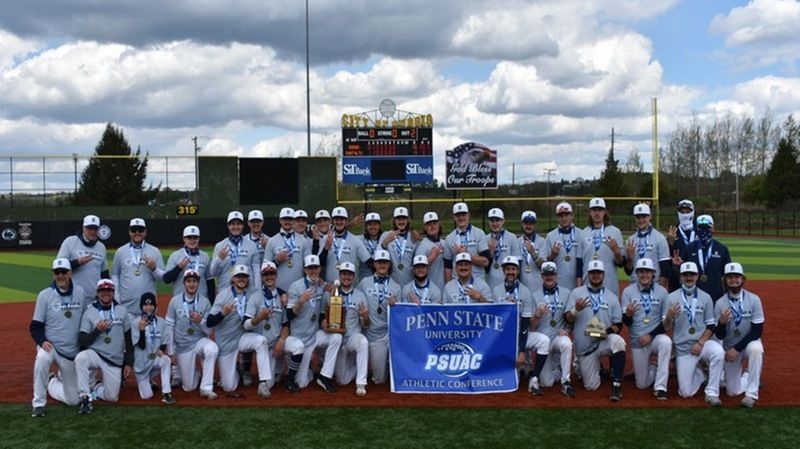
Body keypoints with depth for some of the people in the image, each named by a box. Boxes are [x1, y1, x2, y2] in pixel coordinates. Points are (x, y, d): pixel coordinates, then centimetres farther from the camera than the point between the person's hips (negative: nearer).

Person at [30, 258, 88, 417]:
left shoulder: (80, 293, -1)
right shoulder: (45, 295, -8)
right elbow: (35, 326, -7)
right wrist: (42, 341, -26)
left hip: (73, 352, 3)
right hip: (50, 346, -3)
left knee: (73, 399, 4)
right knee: (42, 358, -40)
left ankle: (52, 384, 37)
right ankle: (38, 404, -23)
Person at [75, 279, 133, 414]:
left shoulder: (122, 311, 3)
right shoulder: (89, 312, -3)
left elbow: (128, 339, 6)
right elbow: (82, 341, -6)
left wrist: (128, 363, 2)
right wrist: (97, 330, -21)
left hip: (115, 360, 2)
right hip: (94, 354, -2)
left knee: (111, 397, -3)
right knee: (80, 358, -36)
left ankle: (95, 390, 31)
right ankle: (86, 398, -24)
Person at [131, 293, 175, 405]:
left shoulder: (161, 323, -3)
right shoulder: (135, 323, -12)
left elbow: (163, 344, 5)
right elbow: (141, 345, -19)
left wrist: (161, 350, -17)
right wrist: (142, 329, -34)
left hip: (155, 359, 2)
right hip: (141, 362, -1)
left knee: (166, 360, -35)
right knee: (147, 395, -5)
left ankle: (166, 393, -28)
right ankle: (145, 383, 31)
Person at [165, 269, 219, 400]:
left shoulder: (205, 302, -5)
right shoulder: (175, 301, -6)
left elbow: (209, 331, -4)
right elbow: (169, 327, -3)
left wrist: (201, 321, -25)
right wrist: (171, 351, -5)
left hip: (200, 340, 0)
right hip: (183, 346, 0)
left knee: (213, 349, -36)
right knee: (189, 387, 1)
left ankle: (206, 388, -23)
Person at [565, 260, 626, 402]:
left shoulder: (611, 297, 7)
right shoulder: (577, 293, 3)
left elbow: (618, 325, 4)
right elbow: (568, 320, -2)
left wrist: (608, 331, -17)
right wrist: (576, 309, -22)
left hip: (604, 341, 0)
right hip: (584, 346, 0)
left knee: (617, 340, -35)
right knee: (592, 386, 0)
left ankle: (616, 385, -25)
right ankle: (582, 367, 35)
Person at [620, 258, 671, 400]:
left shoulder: (662, 292, -4)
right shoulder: (628, 291, -5)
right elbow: (626, 322, -8)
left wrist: (651, 335, -17)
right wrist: (628, 314, -31)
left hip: (656, 337, -1)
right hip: (637, 341, 1)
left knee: (666, 342, -38)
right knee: (642, 384, 4)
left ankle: (660, 387, -27)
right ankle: (655, 370, 39)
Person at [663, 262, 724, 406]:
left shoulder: (705, 297, 4)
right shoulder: (672, 298, 0)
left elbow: (711, 326, 3)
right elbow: (666, 328, -2)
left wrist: (700, 343, -12)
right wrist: (669, 316, -24)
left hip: (703, 342, 0)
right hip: (682, 348, 0)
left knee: (718, 353, -35)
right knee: (686, 393, -4)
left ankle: (712, 393, -20)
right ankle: (700, 375, 29)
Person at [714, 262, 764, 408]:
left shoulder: (754, 299, -14)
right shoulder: (720, 303, -12)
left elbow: (757, 331, -15)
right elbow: (720, 336, -11)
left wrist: (737, 348, -22)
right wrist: (722, 322, -33)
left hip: (749, 342, -1)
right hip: (730, 347, 2)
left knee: (756, 349, -39)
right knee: (733, 391, 0)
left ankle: (752, 394, -27)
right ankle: (746, 376, 35)